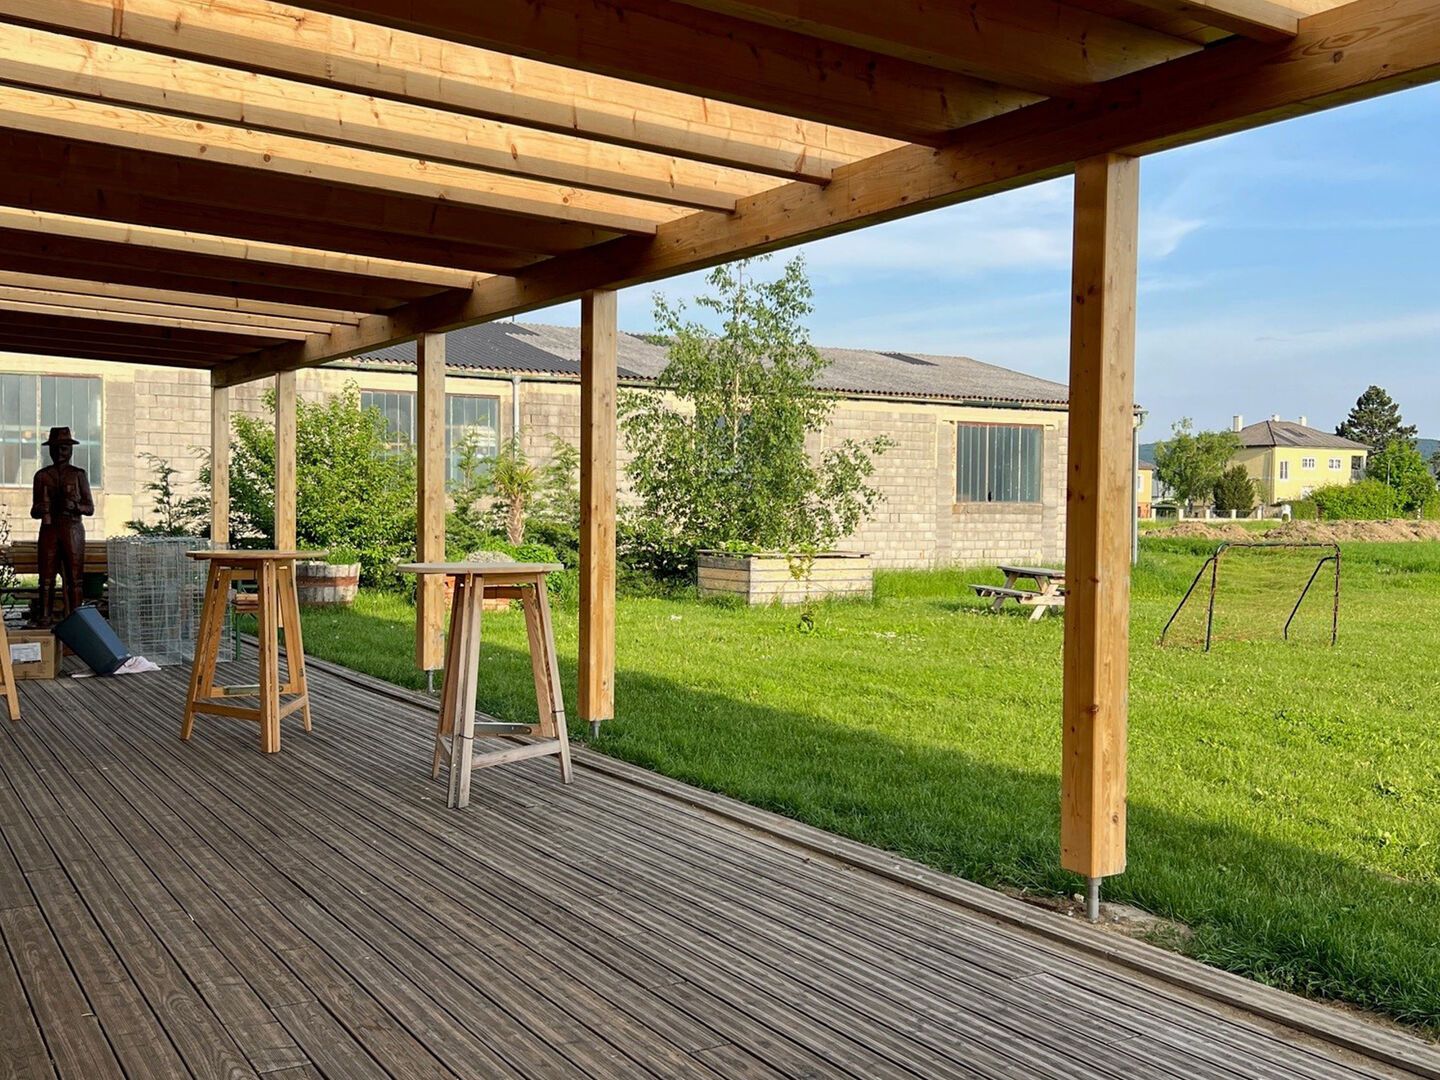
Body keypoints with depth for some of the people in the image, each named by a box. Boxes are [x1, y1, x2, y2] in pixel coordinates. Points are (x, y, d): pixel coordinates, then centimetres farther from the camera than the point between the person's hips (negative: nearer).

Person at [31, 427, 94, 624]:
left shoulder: (78, 474, 8)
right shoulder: (42, 476, 11)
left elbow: (90, 508, 7)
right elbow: (34, 511, 15)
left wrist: (75, 506, -14)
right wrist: (39, 509, -9)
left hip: (73, 529, -1)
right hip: (49, 529, 1)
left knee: (74, 578, -5)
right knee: (46, 577, -4)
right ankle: (45, 620, -2)